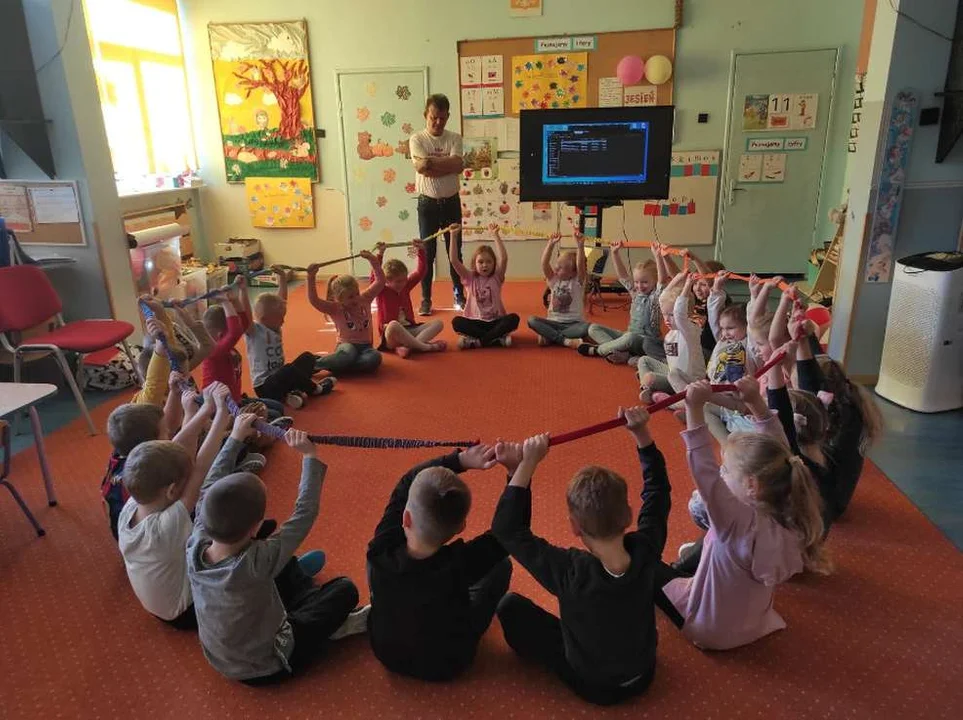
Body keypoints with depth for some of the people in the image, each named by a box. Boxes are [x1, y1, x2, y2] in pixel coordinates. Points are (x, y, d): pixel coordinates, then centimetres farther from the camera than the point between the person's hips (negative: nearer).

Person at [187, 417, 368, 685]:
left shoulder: (195, 547, -23)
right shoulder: (258, 562, -39)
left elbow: (208, 489, -8)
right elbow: (304, 514, -31)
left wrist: (236, 437, -2)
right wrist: (310, 456, -23)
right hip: (264, 668, -6)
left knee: (287, 563, 14)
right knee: (345, 590, 3)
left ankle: (316, 608, 23)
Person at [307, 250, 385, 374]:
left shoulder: (364, 299, 4)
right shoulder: (336, 309, -7)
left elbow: (380, 281, 1)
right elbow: (314, 301, -23)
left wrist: (373, 261, -12)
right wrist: (311, 278, -36)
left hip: (365, 346, 3)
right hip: (346, 345, -3)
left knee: (374, 358, -35)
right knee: (348, 355, -42)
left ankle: (339, 366, -23)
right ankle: (314, 364, -20)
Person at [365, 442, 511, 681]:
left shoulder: (381, 550, -31)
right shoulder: (459, 565, -37)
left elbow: (405, 486, -20)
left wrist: (461, 459, -27)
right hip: (447, 666, -2)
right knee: (501, 566, 9)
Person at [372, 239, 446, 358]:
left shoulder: (405, 287, 11)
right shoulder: (382, 292, -4)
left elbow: (420, 272, 8)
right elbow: (374, 278, -23)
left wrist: (421, 251, -3)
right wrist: (379, 256, -32)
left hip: (409, 330, 6)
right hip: (391, 337, -6)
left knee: (437, 323, -11)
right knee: (393, 325, -41)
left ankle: (407, 346, -31)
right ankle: (425, 346, -28)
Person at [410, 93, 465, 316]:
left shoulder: (454, 138, 3)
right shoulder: (417, 139, -3)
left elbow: (458, 165, -15)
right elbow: (422, 168, -19)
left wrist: (431, 161, -16)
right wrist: (447, 164, -14)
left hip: (451, 202, 2)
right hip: (427, 203, -2)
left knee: (455, 251, 9)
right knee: (428, 252, 3)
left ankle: (459, 296, 21)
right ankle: (425, 300, 12)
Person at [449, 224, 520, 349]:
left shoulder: (496, 278, 3)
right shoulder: (470, 278, 4)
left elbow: (504, 258, -15)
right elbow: (454, 260, -8)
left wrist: (496, 235, -19)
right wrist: (454, 236, -14)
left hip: (495, 321, 0)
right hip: (475, 321, 0)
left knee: (513, 318, -30)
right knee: (456, 322, -29)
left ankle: (476, 341, -30)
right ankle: (497, 338, -30)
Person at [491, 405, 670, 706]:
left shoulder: (571, 571, -36)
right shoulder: (645, 552, -25)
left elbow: (507, 529, -29)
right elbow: (657, 492, -7)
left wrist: (526, 465, -35)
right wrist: (642, 435, -10)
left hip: (592, 686, -4)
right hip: (642, 675, 4)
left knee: (509, 606, 0)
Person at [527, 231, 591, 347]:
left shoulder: (577, 281, -3)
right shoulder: (554, 280, 4)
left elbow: (580, 265, -23)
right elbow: (544, 263, -11)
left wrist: (580, 246, -35)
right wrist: (551, 244, -21)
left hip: (574, 323, -2)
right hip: (554, 322, 2)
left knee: (586, 328, -35)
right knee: (531, 320, -24)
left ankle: (549, 335, -25)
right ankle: (565, 340, -30)